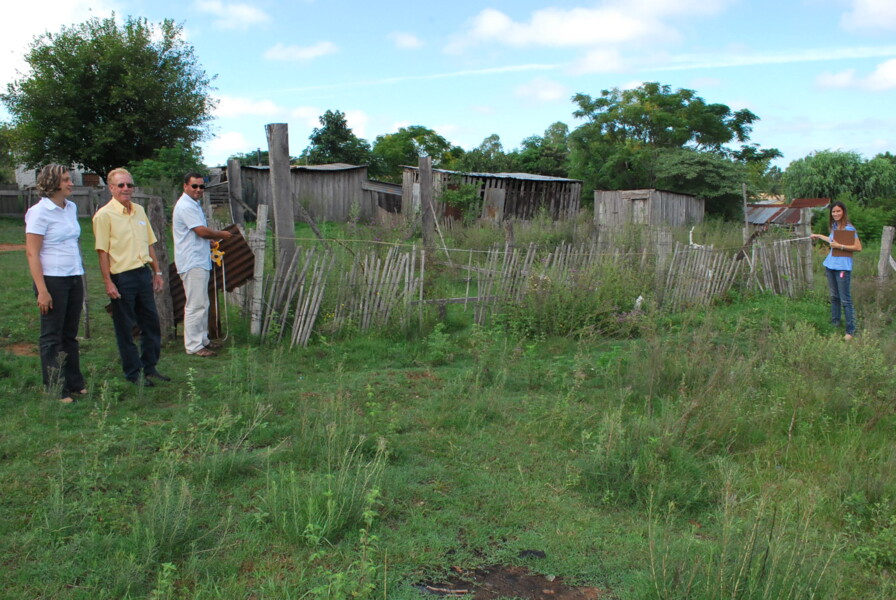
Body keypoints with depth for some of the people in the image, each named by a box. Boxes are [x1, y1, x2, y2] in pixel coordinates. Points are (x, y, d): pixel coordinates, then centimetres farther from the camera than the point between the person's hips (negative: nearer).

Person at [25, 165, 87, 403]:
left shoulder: (71, 208, 10)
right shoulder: (39, 212, -11)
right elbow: (32, 253, -13)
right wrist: (42, 290, -18)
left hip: (74, 278, 7)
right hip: (52, 280, -7)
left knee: (70, 335, 13)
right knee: (52, 337, 2)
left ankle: (75, 385, 22)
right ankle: (55, 392, 9)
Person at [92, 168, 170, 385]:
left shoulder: (140, 211, 12)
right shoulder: (104, 215, -8)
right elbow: (102, 251, -11)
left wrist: (157, 272, 16)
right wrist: (108, 282, -15)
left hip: (144, 273, 7)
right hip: (122, 277, -6)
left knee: (151, 323, 11)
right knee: (125, 328, 4)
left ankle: (150, 368, 25)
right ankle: (133, 372, 15)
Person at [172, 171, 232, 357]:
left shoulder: (194, 204, 19)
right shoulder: (186, 206, -15)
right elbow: (202, 231, -20)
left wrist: (210, 240, 9)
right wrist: (222, 235, -6)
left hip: (200, 261, 11)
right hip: (192, 263, -11)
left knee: (202, 304, 17)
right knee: (196, 305, -8)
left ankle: (202, 339, 26)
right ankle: (194, 345, -3)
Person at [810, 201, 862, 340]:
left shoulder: (849, 228, -12)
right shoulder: (834, 227, 11)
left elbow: (858, 247, -17)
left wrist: (840, 246, -21)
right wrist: (819, 236, 39)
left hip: (843, 267, -8)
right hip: (830, 265, 8)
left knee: (845, 299, -8)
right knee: (834, 297, 17)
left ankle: (850, 330, -4)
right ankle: (835, 323, 28)